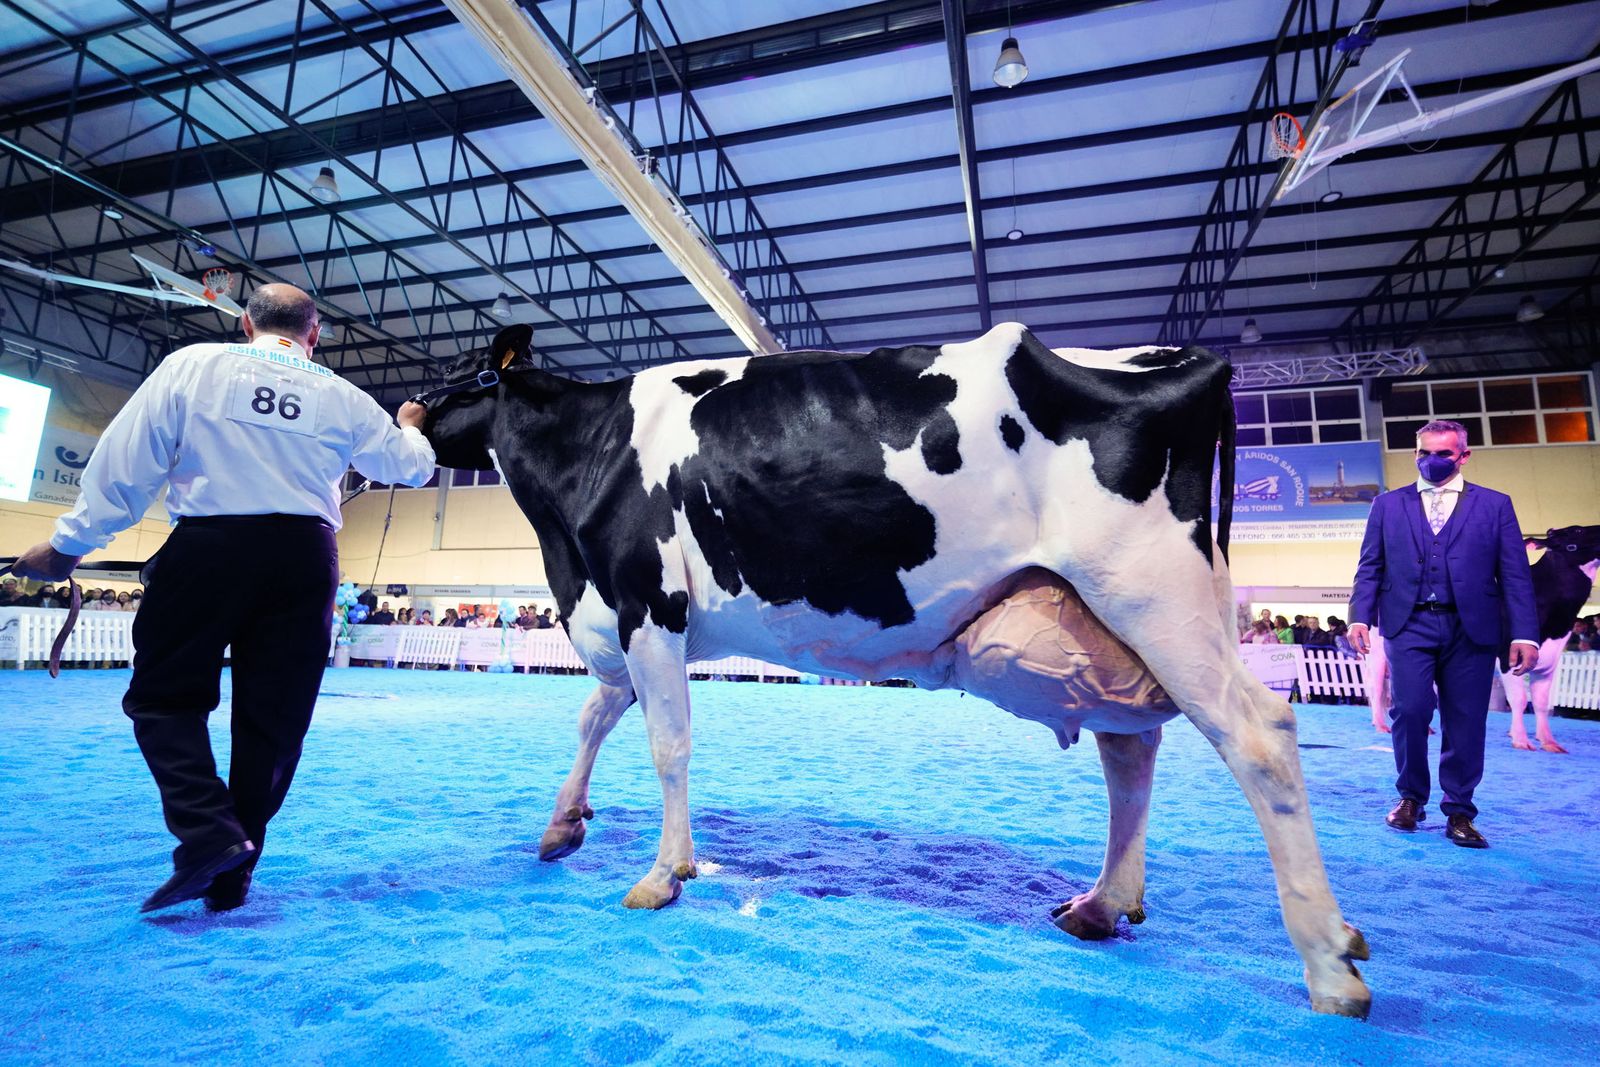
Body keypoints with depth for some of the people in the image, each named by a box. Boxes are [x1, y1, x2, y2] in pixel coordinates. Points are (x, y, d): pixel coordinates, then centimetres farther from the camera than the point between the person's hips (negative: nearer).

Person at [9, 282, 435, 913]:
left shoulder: (192, 366, 3)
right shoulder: (343, 398, 8)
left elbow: (126, 461, 0)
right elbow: (409, 467, 20)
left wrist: (70, 542, 8)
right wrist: (410, 429, 41)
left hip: (208, 546, -1)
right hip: (303, 555, 2)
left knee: (163, 695, 14)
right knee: (273, 717, 9)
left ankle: (208, 836, -3)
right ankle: (232, 875, 18)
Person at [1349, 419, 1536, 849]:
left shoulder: (1495, 505, 11)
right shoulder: (1388, 504, 12)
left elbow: (1516, 574, 6)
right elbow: (1370, 567, 7)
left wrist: (1525, 633, -3)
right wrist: (1360, 616, -5)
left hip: (1471, 628, 1)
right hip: (1409, 623, 0)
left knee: (1466, 721, 3)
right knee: (1410, 709, -9)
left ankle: (1459, 811, 16)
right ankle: (1411, 797, 12)